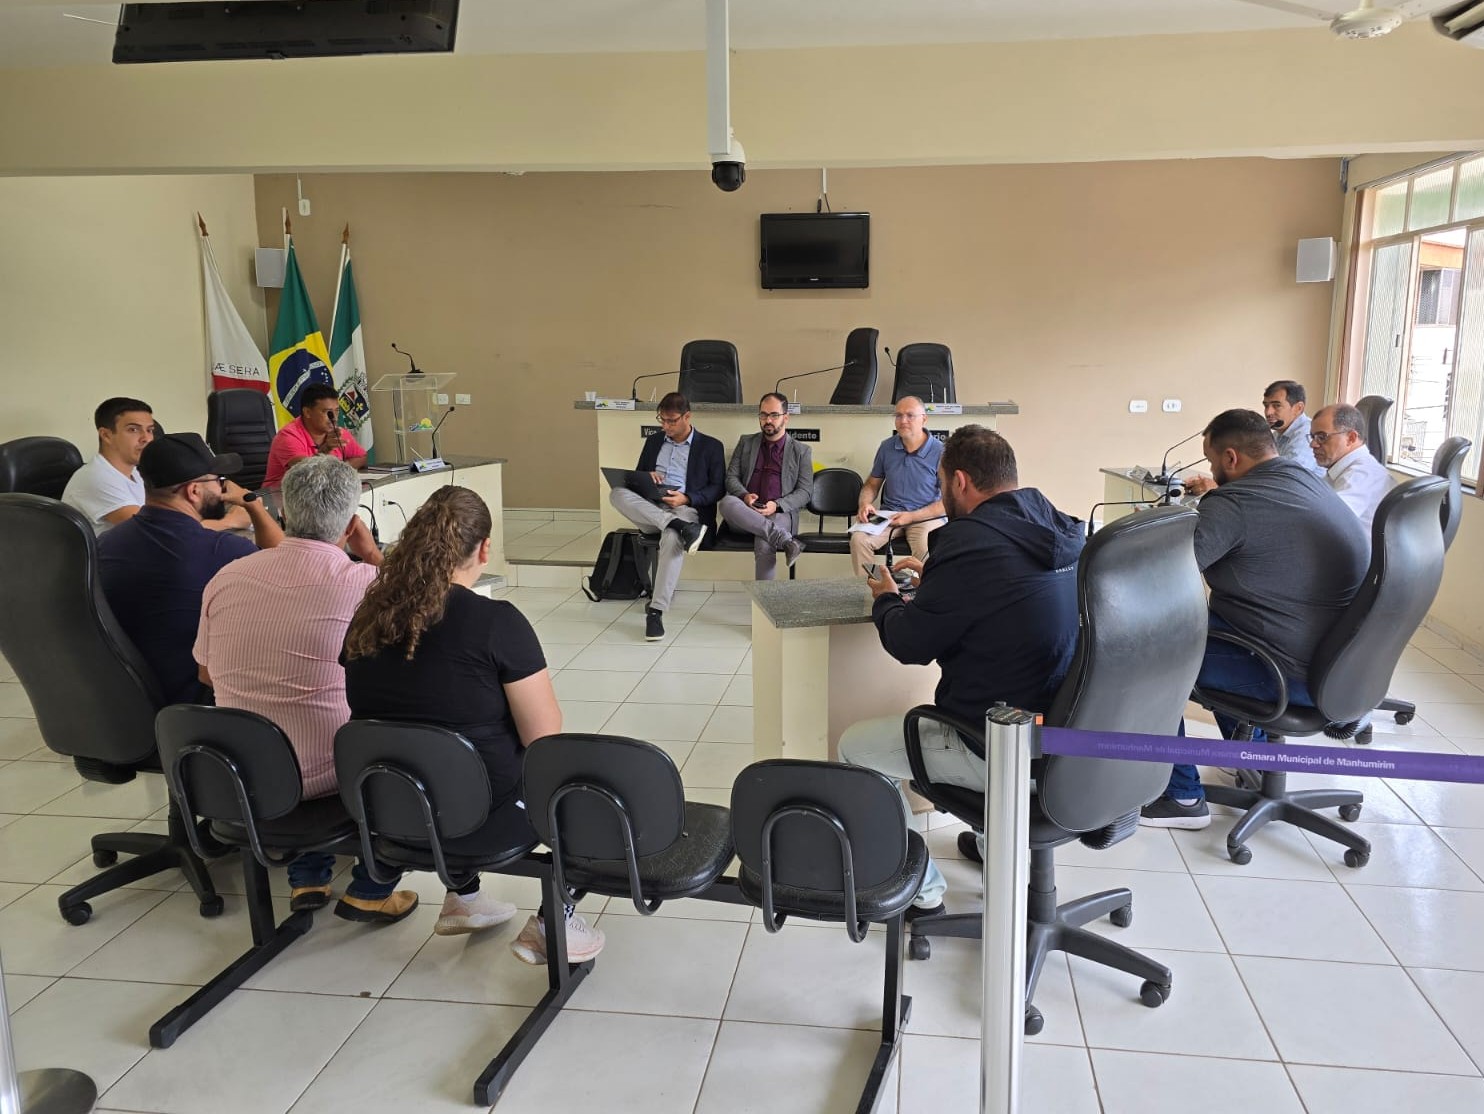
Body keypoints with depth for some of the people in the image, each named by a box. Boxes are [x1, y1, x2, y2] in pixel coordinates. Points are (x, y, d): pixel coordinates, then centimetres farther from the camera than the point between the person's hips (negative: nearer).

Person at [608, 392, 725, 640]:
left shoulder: (710, 446, 8)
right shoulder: (654, 442, 21)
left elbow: (717, 489, 2)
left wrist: (686, 498, -16)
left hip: (687, 509, -4)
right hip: (651, 510, 4)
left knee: (672, 537, -40)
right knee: (617, 494, -29)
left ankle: (656, 610, -38)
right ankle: (682, 527, -37)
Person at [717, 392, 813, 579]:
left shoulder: (801, 451, 13)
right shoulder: (746, 442, 19)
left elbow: (805, 491, 6)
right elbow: (731, 476, 13)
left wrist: (777, 505, -12)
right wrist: (744, 495, -10)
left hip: (780, 514, -2)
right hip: (745, 514, 2)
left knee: (764, 544, -37)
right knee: (727, 502, -35)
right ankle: (784, 539, -36)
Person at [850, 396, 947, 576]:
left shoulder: (940, 452, -7)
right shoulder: (886, 447, 6)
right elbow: (872, 483, 19)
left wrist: (911, 516, -15)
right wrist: (864, 504, -4)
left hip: (926, 516, -3)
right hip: (888, 514, 3)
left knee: (926, 548, -34)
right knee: (858, 539, -25)